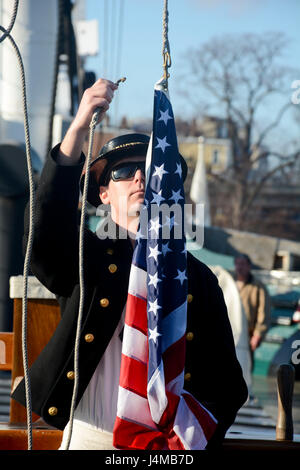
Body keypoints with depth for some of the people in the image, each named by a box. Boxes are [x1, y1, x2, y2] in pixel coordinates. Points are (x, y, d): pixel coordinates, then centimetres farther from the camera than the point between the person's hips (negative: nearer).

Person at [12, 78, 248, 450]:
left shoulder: (198, 277, 8)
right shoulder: (86, 257, 4)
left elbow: (225, 382, 8)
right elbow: (46, 226, -19)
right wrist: (78, 129, -27)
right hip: (88, 438, -1)